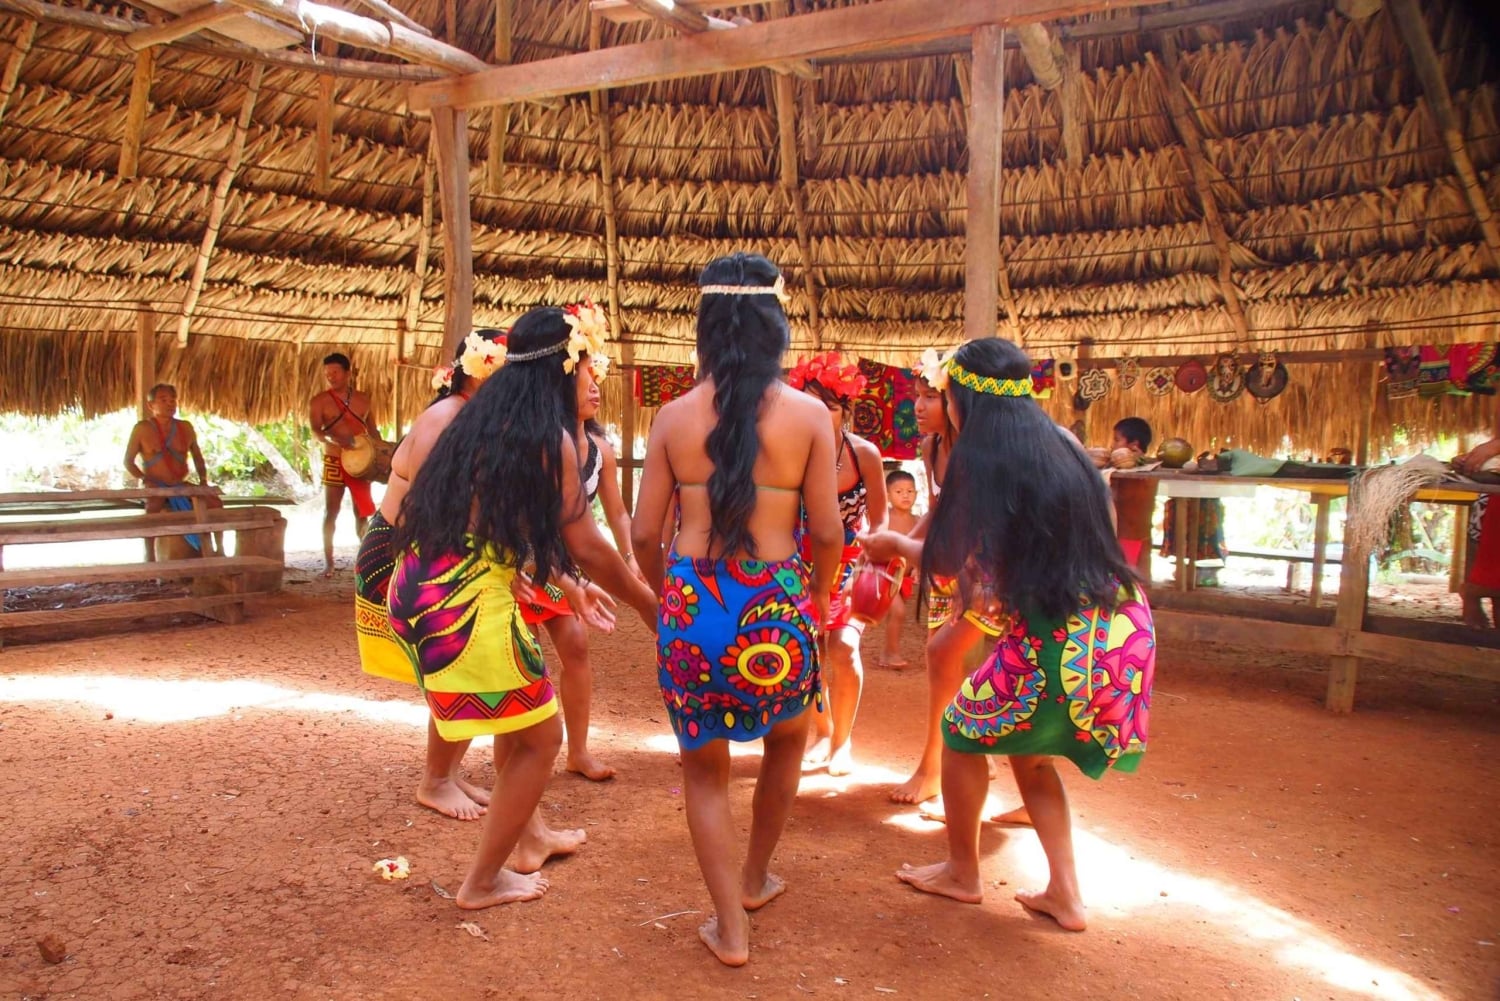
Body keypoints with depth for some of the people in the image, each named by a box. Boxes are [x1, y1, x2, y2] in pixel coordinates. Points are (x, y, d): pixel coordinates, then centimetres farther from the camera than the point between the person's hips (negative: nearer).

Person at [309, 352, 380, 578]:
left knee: (363, 512, 6)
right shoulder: (319, 401, -3)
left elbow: (372, 428, 16)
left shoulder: (364, 400, 7)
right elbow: (315, 430, -16)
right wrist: (333, 439, -36)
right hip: (334, 463, -2)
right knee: (331, 512, -1)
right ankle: (328, 561, 4)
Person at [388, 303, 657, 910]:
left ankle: (528, 838, 44)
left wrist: (570, 585, 28)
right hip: (469, 606, -9)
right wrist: (651, 607, 3)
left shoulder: (482, 416, 14)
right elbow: (586, 547, -9)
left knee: (518, 714, 28)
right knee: (541, 736, 11)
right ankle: (482, 882, 23)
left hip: (416, 589, 9)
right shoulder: (549, 436, -11)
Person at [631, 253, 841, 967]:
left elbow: (644, 533, 1)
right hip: (775, 602, 0)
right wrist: (817, 602, 15)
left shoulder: (675, 416, 0)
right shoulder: (808, 414, -3)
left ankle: (731, 928, 23)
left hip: (691, 601, 1)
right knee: (788, 737, 29)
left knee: (704, 767, 19)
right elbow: (827, 531, -3)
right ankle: (755, 878, 44)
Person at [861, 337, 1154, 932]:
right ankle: (1064, 894, 26)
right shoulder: (1060, 445, 12)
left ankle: (962, 873, 32)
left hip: (1059, 641, -7)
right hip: (1121, 628, 7)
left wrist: (893, 543, 18)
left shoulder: (980, 458, -8)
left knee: (962, 731, 17)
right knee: (1028, 752, 26)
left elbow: (948, 561, -1)